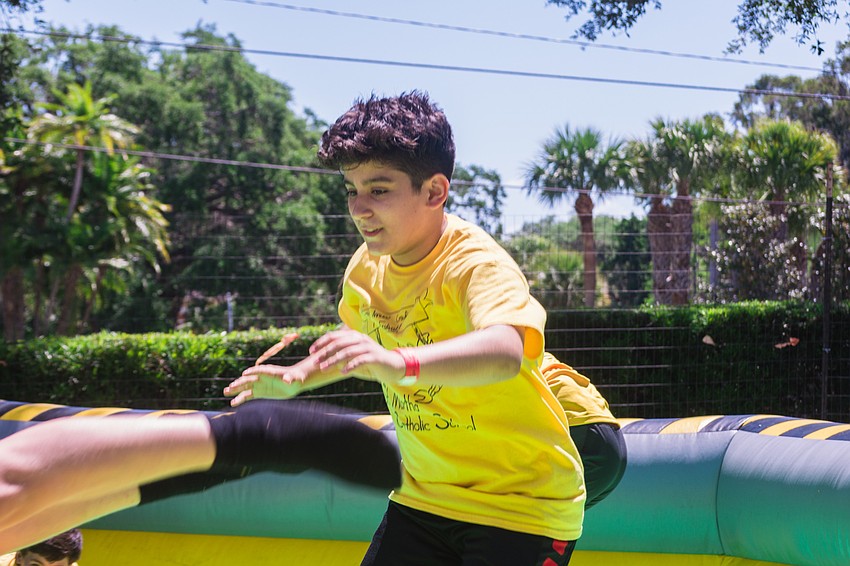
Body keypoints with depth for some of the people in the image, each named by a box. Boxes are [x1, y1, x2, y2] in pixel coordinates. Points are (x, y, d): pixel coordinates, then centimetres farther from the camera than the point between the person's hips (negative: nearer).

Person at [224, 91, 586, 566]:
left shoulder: (477, 263, -23)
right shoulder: (367, 266, 0)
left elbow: (504, 352, -46)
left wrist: (400, 363, -60)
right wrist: (296, 379, 9)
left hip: (522, 506, -6)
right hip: (425, 496, 7)